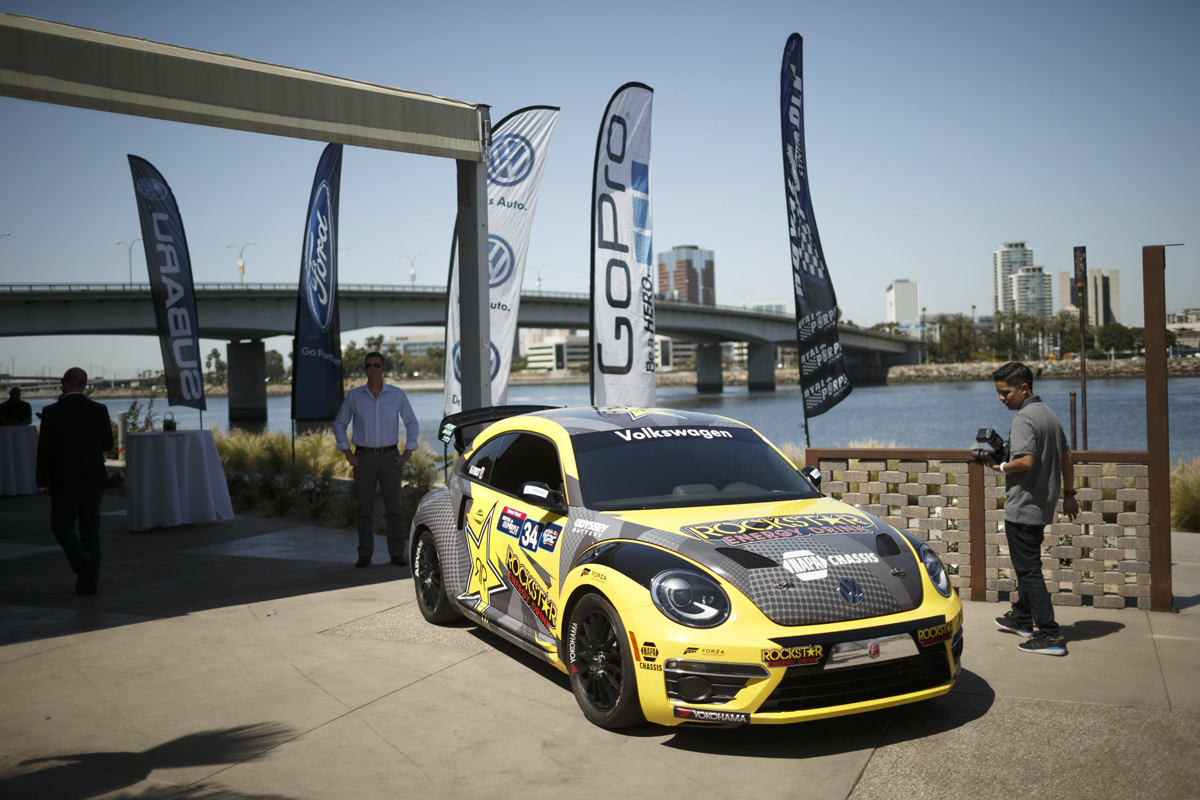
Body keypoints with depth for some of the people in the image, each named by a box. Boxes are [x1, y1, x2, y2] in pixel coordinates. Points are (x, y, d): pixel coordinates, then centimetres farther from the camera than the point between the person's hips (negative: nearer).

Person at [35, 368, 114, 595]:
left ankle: (83, 562, -13)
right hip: (94, 481, 3)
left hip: (65, 482, -3)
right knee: (90, 530, 11)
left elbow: (44, 450, -8)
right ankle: (89, 580, 9)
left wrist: (42, 483, 2)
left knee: (62, 527, 11)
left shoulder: (52, 412, -10)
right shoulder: (99, 410, -2)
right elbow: (107, 445, 7)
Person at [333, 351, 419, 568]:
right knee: (365, 507, 3)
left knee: (394, 505, -1)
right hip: (363, 457, 1)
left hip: (390, 456, 0)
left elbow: (411, 422, 8)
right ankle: (364, 555, 10)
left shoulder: (397, 394, 1)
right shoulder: (353, 396, 2)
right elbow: (339, 424, 11)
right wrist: (347, 453, 2)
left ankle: (397, 553, 7)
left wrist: (408, 452, 0)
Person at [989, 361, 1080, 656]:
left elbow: (1026, 461, -29)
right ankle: (1022, 619, 34)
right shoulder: (1050, 414, 12)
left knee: (1028, 569, -5)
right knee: (1028, 564, 21)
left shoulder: (1024, 418, -18)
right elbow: (1066, 458, 17)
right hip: (1043, 505, 10)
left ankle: (1050, 636, -5)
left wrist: (1000, 467, -11)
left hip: (1022, 507, -10)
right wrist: (1069, 494, 22)